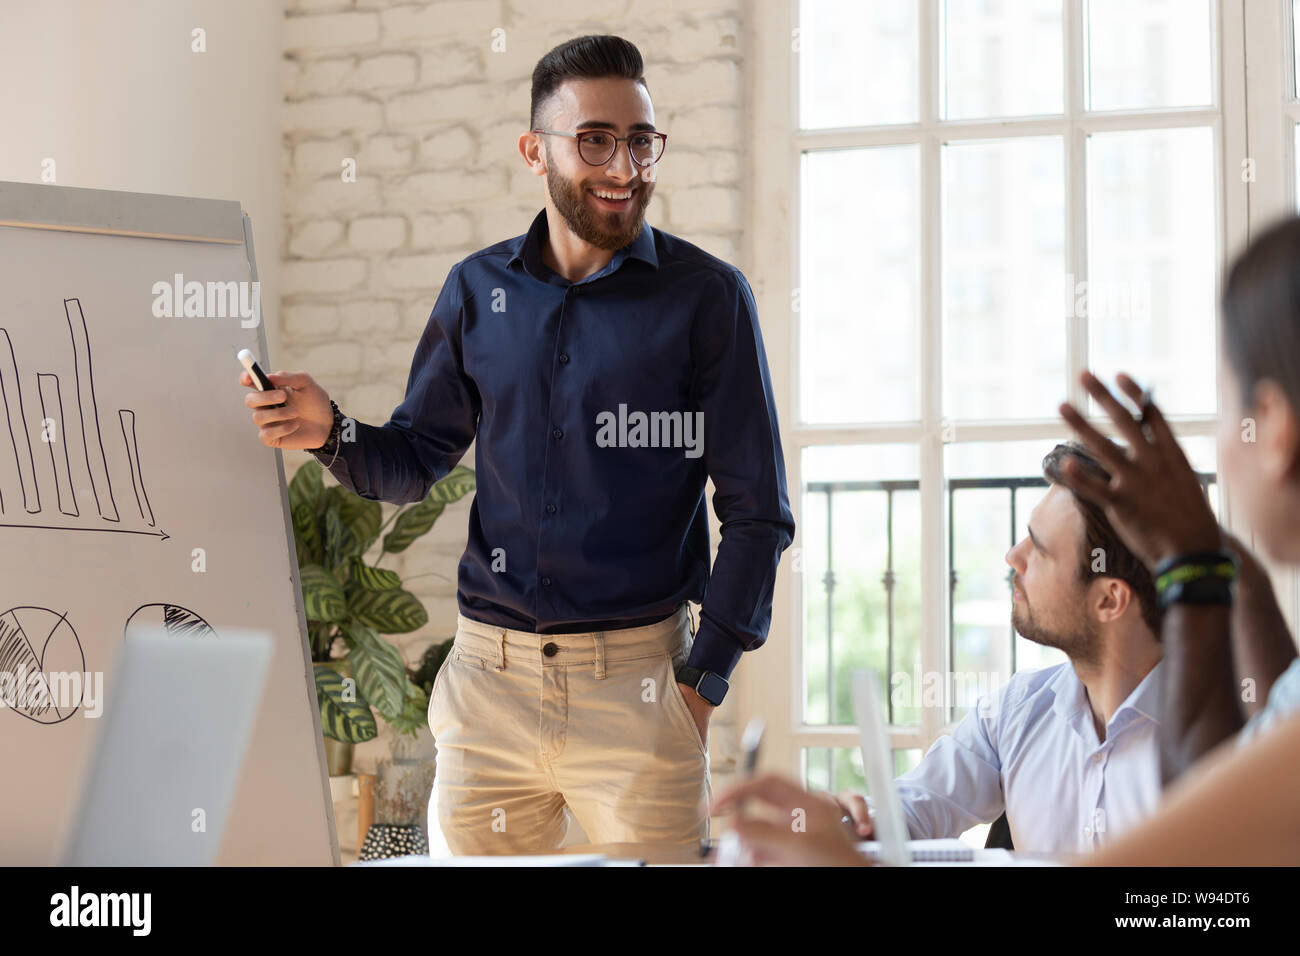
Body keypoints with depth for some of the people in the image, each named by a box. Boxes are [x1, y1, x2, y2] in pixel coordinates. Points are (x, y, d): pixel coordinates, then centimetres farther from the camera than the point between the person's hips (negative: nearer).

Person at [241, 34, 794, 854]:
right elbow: (415, 461, 14)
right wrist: (330, 433, -6)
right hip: (489, 672, 3)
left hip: (635, 677, -3)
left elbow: (758, 516, -1)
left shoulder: (706, 297, -2)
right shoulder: (480, 291, 8)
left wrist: (702, 681, -7)